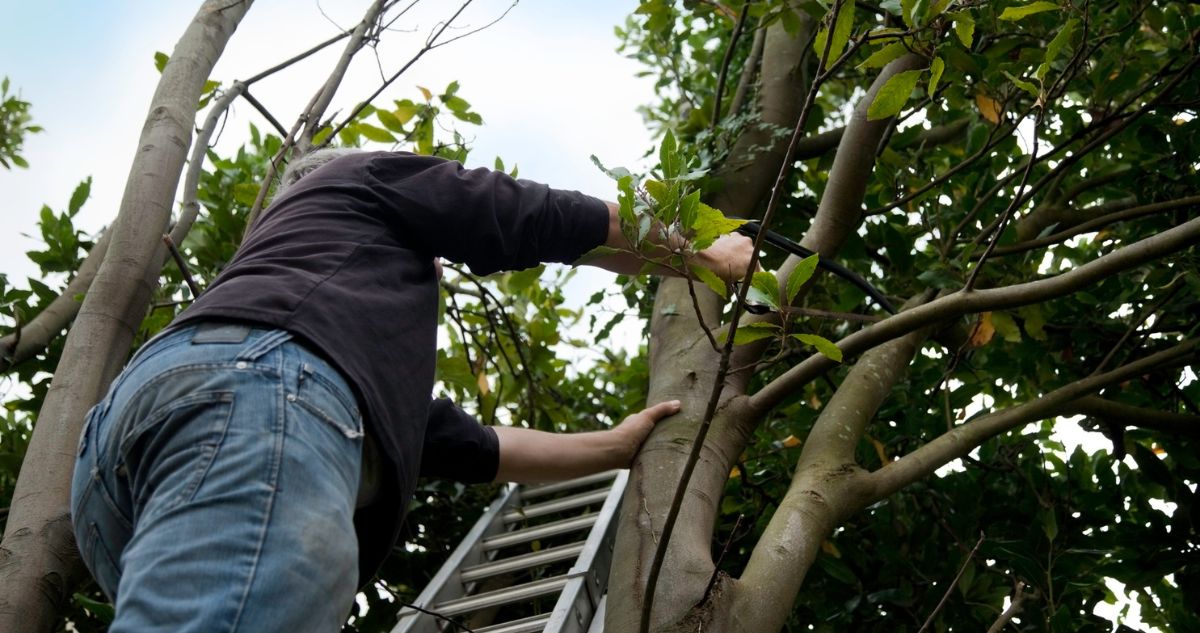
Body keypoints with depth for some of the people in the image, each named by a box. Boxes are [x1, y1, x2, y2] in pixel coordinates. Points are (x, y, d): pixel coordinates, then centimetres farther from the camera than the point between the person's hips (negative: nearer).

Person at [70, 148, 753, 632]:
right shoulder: (370, 177, 31)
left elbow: (473, 446, 48)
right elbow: (550, 221, 29)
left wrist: (614, 447, 58)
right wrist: (705, 253, 44)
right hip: (251, 392, -8)